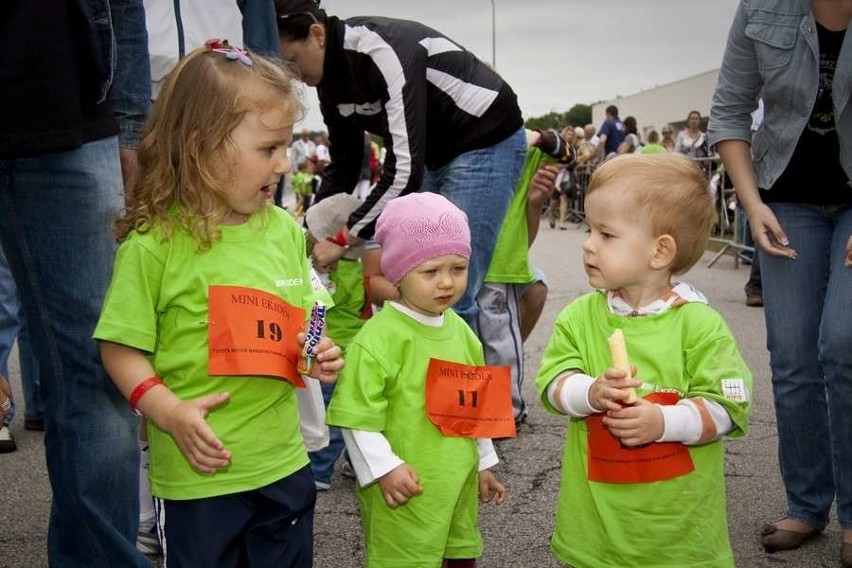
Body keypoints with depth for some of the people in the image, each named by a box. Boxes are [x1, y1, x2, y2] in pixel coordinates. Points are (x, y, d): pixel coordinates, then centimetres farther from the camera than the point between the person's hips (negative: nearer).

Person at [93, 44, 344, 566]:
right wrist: (171, 411, -20)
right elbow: (121, 348, -10)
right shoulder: (155, 243, -14)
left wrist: (315, 355, -5)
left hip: (284, 462, 5)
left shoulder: (285, 231, 1)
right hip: (198, 473, -5)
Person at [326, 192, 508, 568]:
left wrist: (483, 463, 19)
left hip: (458, 484, 7)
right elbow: (356, 413, -18)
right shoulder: (379, 336, -17)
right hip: (405, 491, -7)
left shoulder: (461, 331, 7)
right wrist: (384, 467, -18)